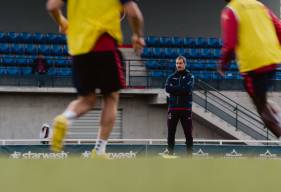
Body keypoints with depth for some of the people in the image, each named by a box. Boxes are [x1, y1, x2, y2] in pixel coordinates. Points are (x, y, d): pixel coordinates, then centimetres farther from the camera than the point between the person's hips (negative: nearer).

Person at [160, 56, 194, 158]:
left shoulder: (189, 77, 5)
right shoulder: (171, 77, 12)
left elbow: (187, 89, -12)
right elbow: (167, 88, -6)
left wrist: (174, 89, -9)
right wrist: (181, 89, -12)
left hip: (186, 108, -2)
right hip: (173, 107, 2)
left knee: (188, 132, -3)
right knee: (171, 132, 2)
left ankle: (189, 153, 0)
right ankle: (170, 152, 7)